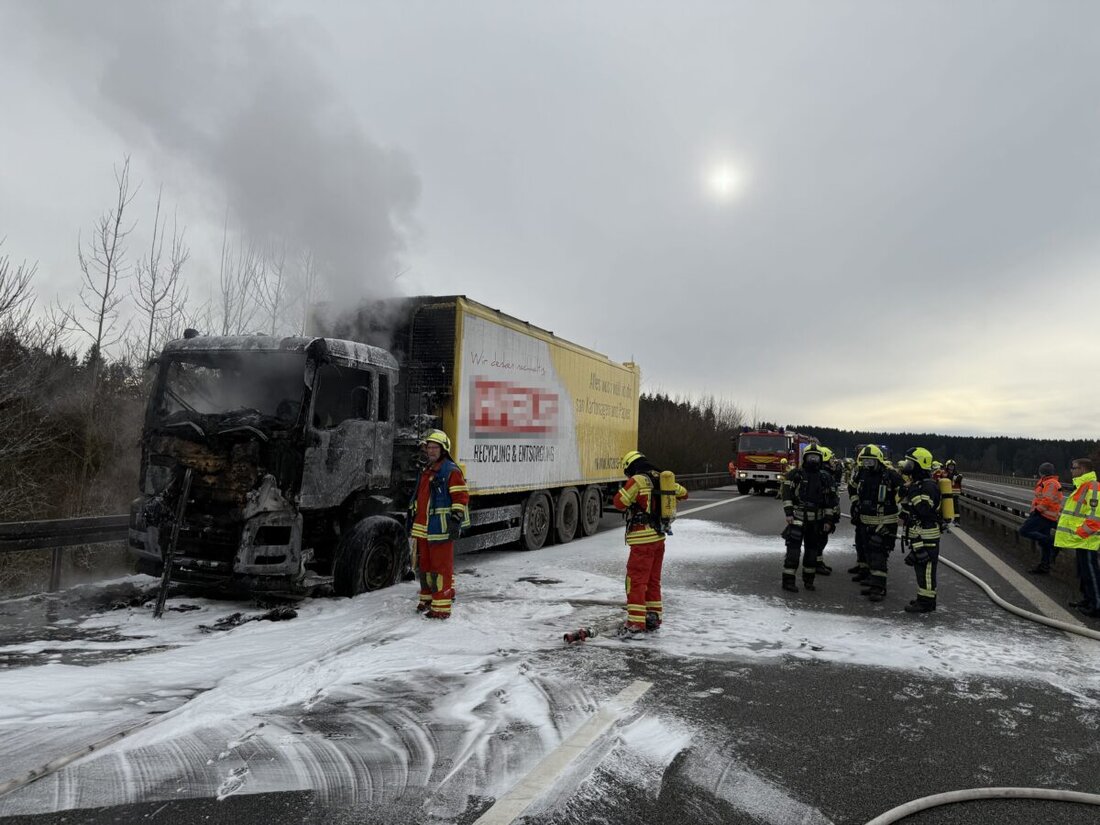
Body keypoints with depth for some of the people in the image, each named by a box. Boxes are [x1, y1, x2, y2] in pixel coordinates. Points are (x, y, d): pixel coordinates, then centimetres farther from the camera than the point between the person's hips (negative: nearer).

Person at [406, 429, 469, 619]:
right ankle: (427, 598, 32)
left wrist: (456, 520, -20)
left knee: (441, 567, -5)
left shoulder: (451, 471, -9)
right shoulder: (425, 471, 18)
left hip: (440, 529, -9)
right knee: (423, 565, 17)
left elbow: (461, 497, -14)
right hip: (422, 528, 9)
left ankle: (441, 607, -1)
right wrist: (411, 516, 28)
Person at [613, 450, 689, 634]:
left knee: (636, 580, -2)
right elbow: (682, 493, 22)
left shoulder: (637, 480, -14)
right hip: (659, 536, 8)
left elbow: (619, 503, -13)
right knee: (653, 579, 17)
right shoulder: (661, 478, 8)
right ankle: (654, 618, 24)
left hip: (642, 539, -8)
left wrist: (624, 489, 6)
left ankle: (636, 622, -2)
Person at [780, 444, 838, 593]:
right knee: (793, 548, -9)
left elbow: (831, 501, 8)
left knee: (813, 550, 10)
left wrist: (829, 520, 3)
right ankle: (788, 580, -5)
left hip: (817, 520, 4)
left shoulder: (826, 477, 6)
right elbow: (786, 493, -3)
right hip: (797, 518, -3)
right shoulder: (795, 474, -3)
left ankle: (808, 580, 23)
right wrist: (789, 513, -10)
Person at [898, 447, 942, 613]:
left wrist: (912, 492, -27)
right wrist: (904, 517, 12)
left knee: (926, 569, -4)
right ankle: (924, 598, 26)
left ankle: (926, 603, 2)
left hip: (927, 537, -10)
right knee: (920, 568, 16)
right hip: (918, 536, 10)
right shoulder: (917, 484, 15)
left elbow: (924, 510, -29)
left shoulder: (929, 486, -17)